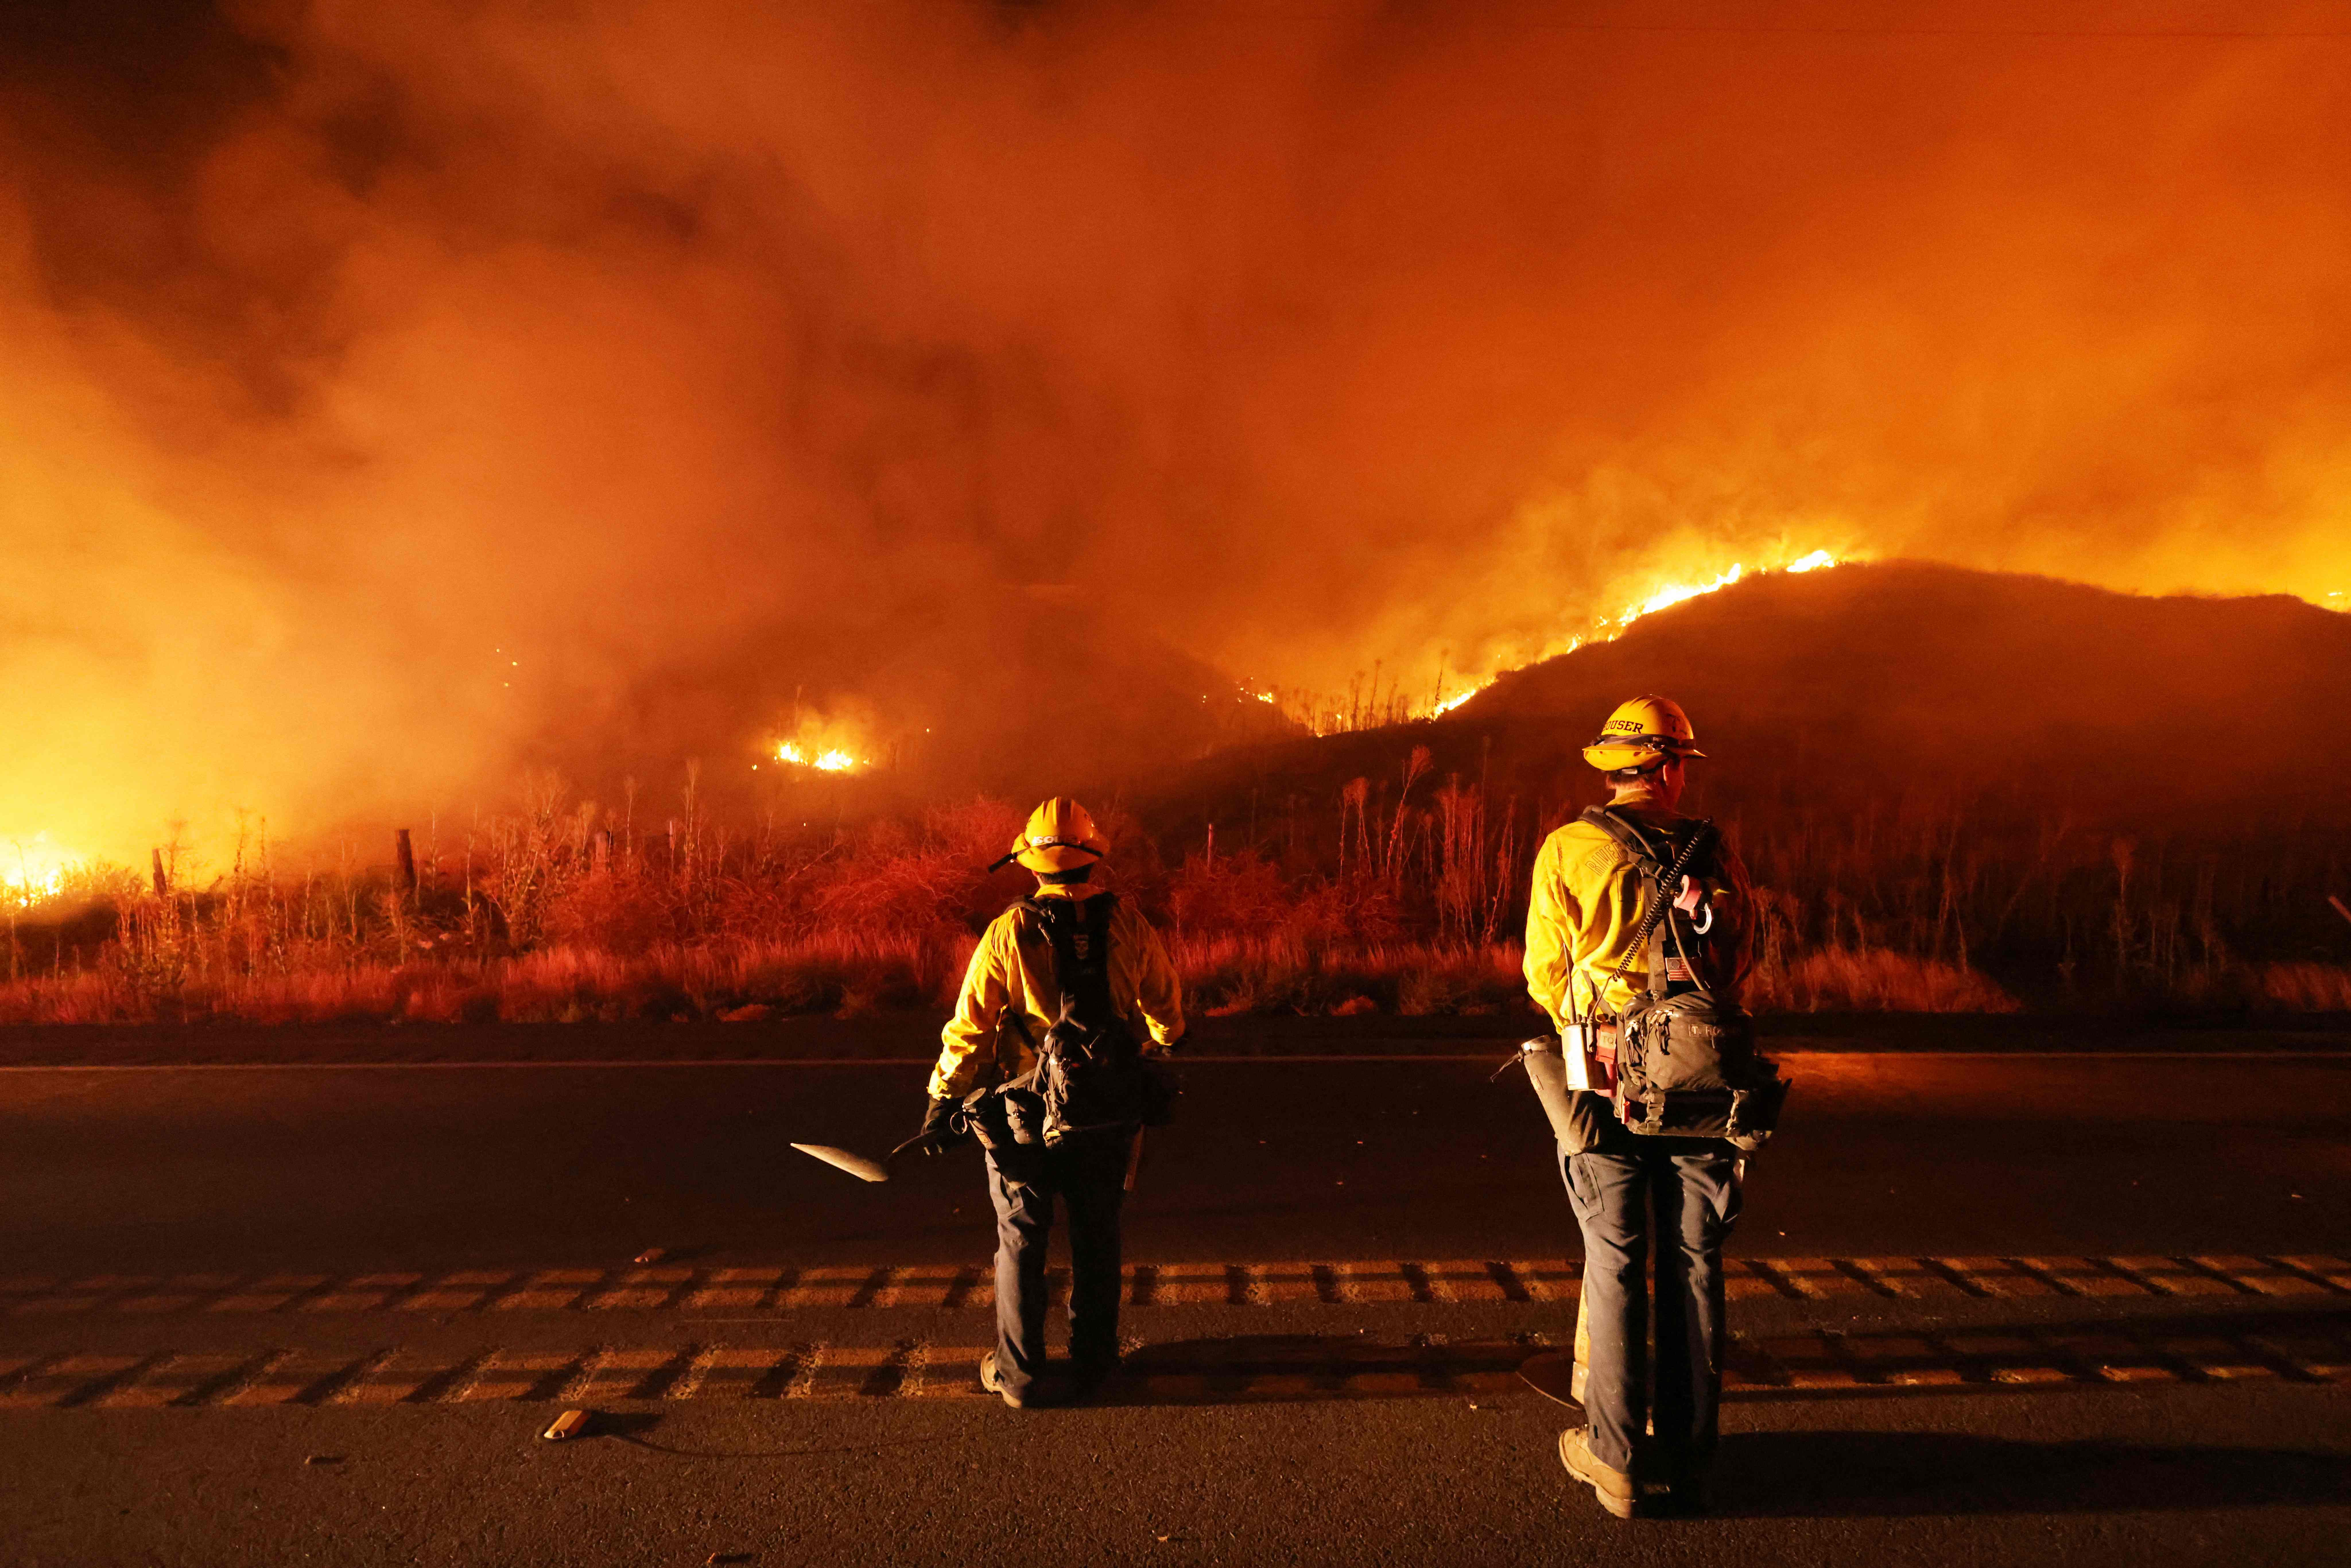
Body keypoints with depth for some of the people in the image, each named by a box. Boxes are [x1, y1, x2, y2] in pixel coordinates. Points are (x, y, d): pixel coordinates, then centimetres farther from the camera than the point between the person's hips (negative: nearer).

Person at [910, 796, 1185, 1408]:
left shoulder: (1008, 932, -13)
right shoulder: (1129, 925, -7)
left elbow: (969, 1027, -10)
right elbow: (1167, 1019, 4)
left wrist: (942, 1102, 2)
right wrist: (1152, 1048, 26)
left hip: (1025, 1114, -2)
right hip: (1107, 1114, 2)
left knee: (1021, 1239, 13)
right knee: (1097, 1237, 17)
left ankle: (1017, 1372, 23)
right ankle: (1093, 1360, 30)